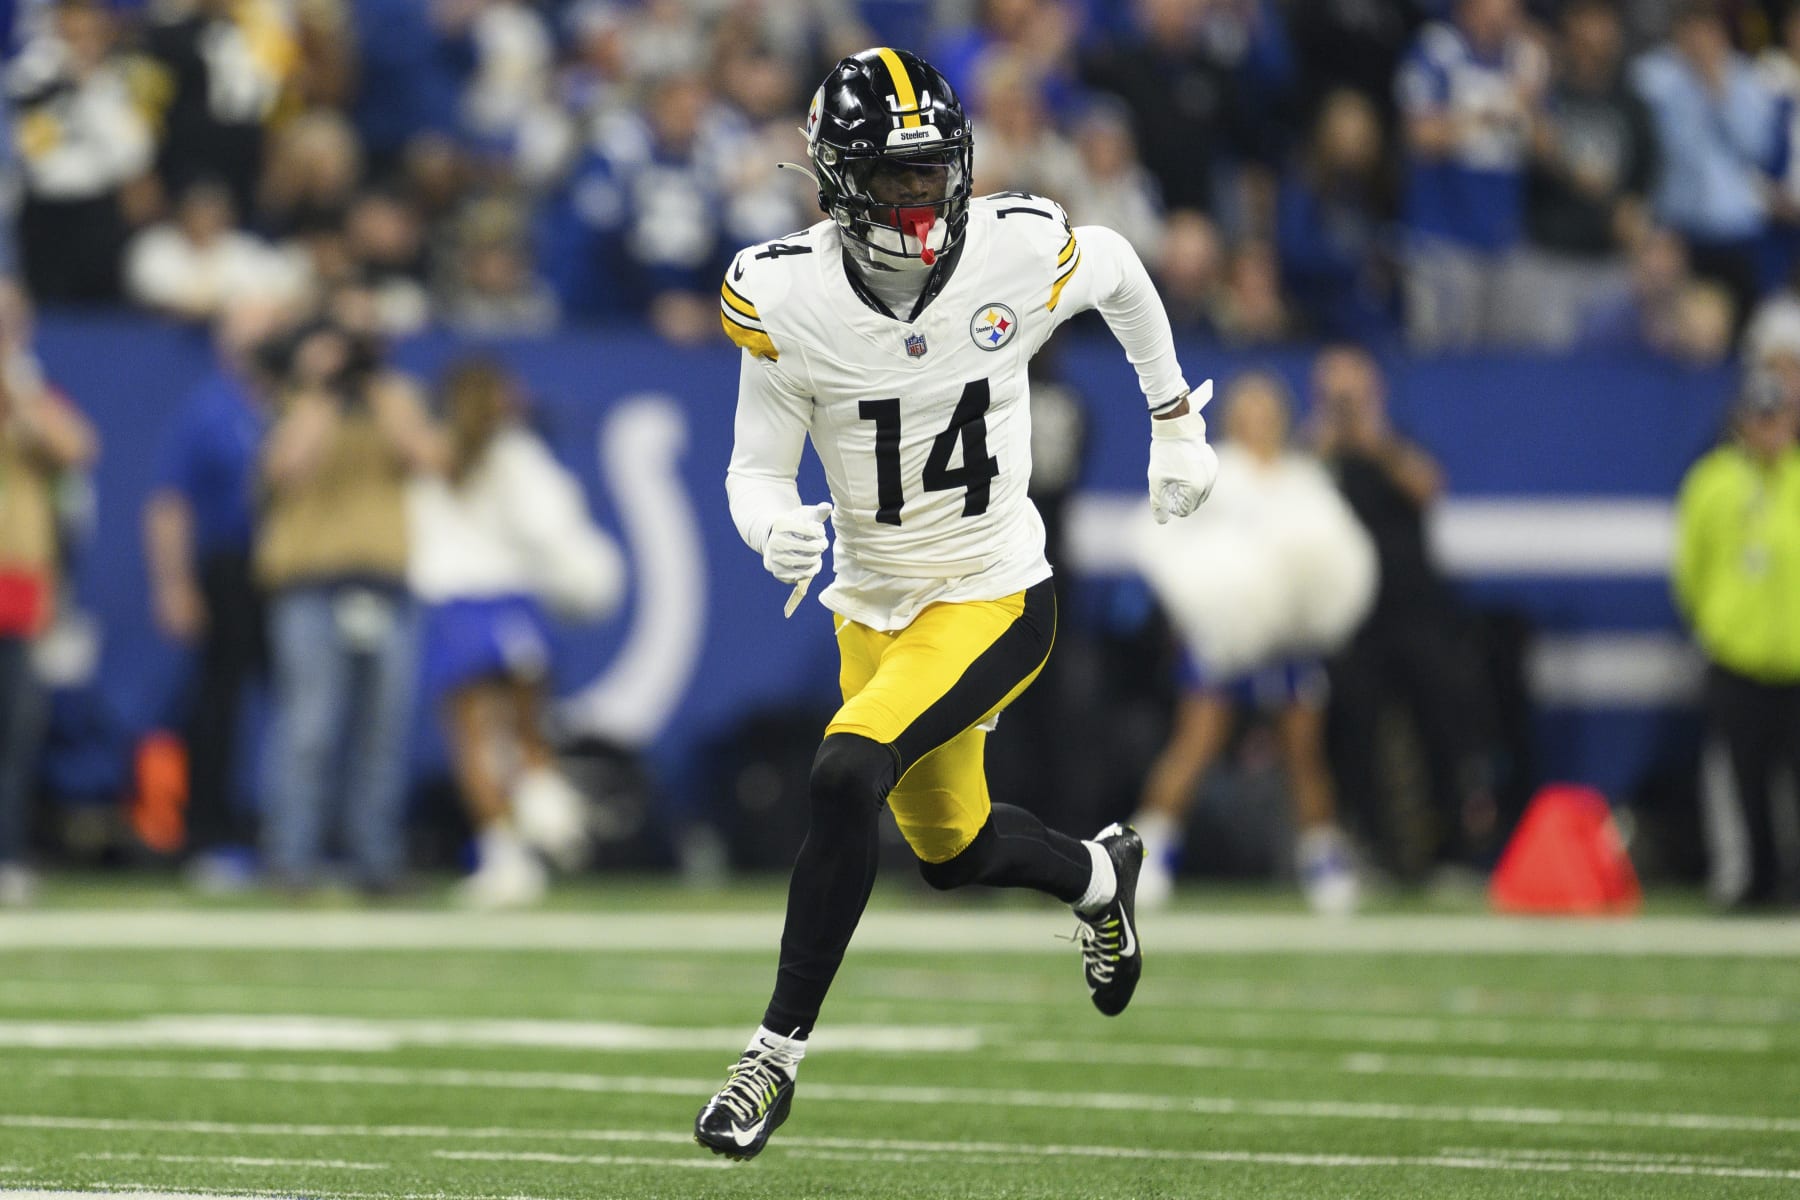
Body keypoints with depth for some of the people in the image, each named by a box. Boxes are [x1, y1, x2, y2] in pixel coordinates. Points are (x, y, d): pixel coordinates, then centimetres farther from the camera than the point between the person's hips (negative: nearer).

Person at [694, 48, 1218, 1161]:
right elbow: (756, 468, -8)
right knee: (950, 849, 20)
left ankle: (780, 1050, -15)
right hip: (874, 604, 4)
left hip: (993, 598, -4)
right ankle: (1099, 873, 55)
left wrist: (1178, 423, 15)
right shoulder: (786, 296, -16)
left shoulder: (1023, 252, -17)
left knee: (847, 774, -26)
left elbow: (1120, 271, 7)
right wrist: (775, 529, -32)